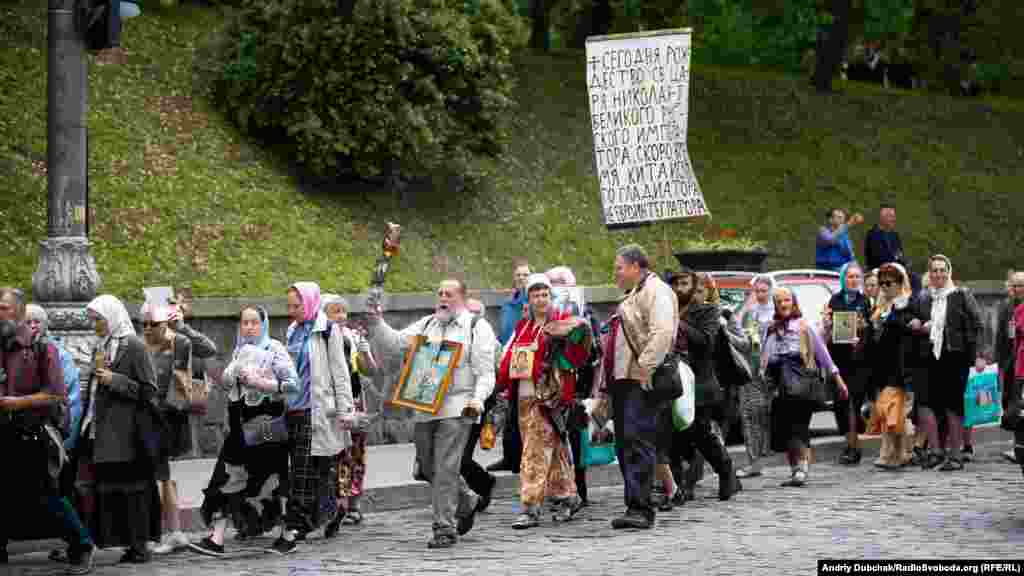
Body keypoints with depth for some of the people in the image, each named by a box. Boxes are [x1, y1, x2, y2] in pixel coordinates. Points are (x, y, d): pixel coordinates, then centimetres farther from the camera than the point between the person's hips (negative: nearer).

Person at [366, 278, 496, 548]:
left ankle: (445, 529, -4)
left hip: (457, 407, -6)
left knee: (445, 469, -11)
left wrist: (478, 399, -19)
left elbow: (485, 371, -3)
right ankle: (467, 502, 36)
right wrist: (377, 324, -6)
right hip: (425, 408, 6)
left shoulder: (477, 327, 2)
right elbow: (393, 343, 12)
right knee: (427, 468, 12)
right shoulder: (427, 325, 17)